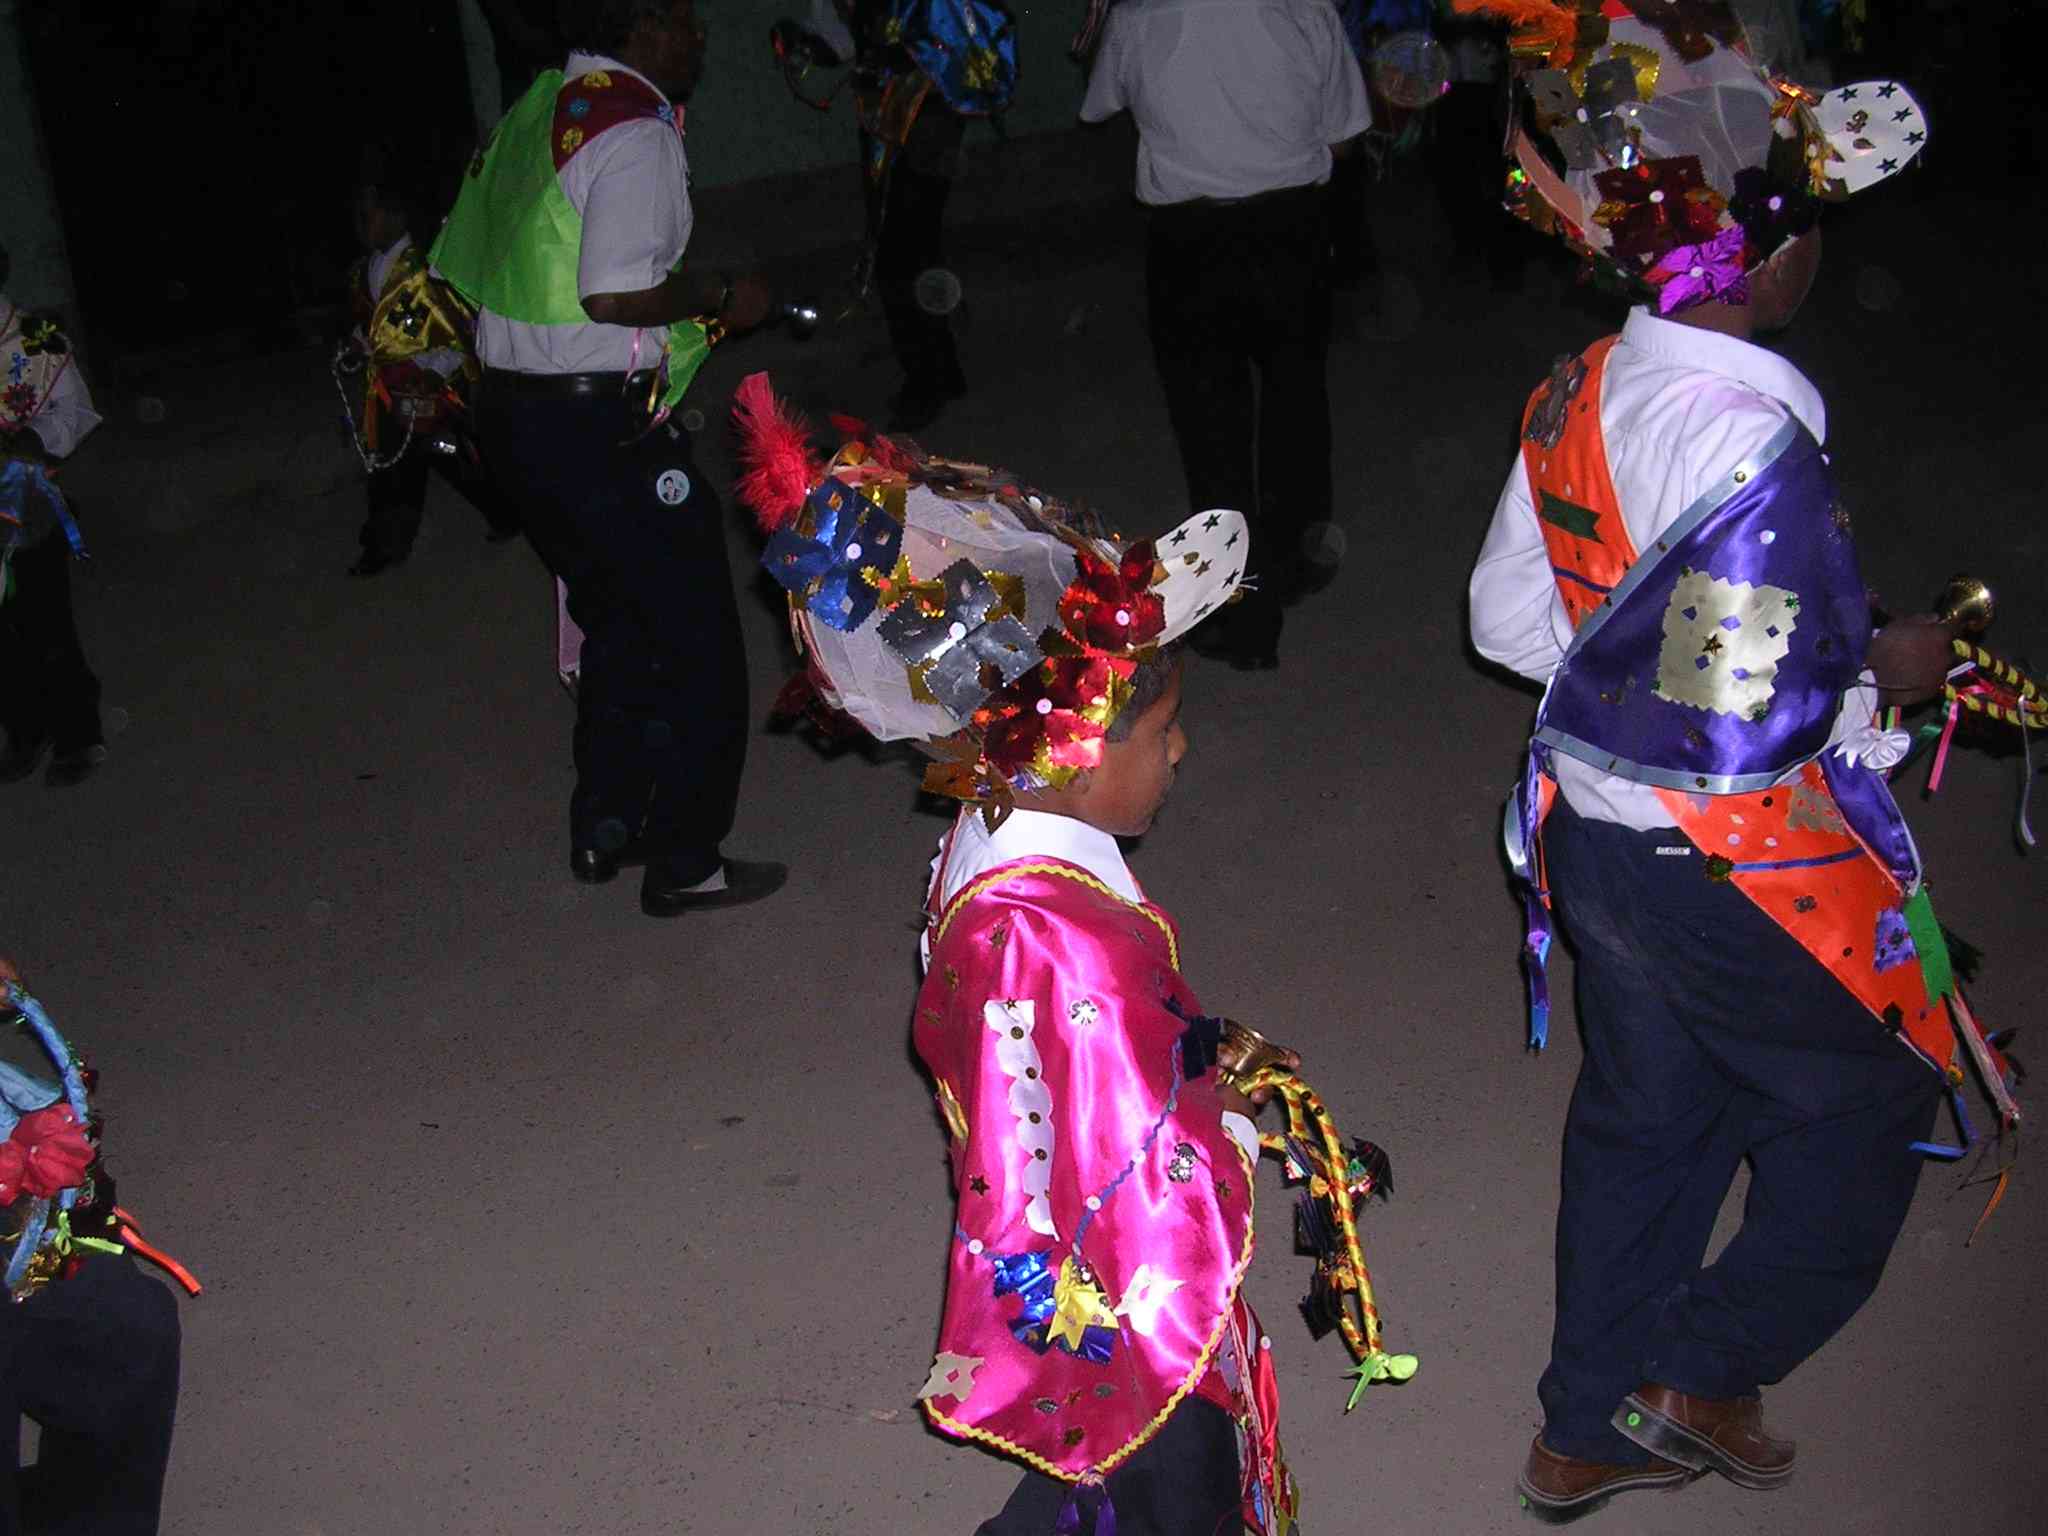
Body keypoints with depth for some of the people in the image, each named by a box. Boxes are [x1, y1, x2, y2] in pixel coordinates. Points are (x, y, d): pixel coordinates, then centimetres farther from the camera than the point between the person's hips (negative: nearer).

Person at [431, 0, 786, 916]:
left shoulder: (534, 111, 12)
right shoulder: (635, 131, -16)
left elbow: (461, 269, 16)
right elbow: (616, 293, -25)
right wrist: (719, 295, -10)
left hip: (510, 414, 9)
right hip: (602, 426, -9)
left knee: (619, 626, 24)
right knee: (698, 649, 4)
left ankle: (603, 828, 33)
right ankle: (684, 866, 11)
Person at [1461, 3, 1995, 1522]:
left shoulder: (1576, 396, -3)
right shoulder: (1751, 447, -29)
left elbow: (1510, 617, 6)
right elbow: (1752, 728, -29)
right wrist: (1882, 675, -11)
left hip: (1595, 833, 8)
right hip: (1734, 877, -8)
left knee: (1645, 1119, 23)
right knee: (1869, 1106, 18)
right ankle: (1706, 1373, 26)